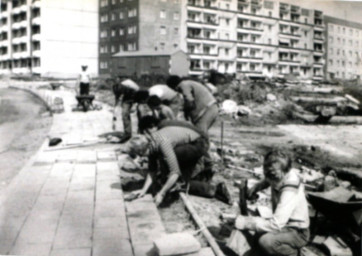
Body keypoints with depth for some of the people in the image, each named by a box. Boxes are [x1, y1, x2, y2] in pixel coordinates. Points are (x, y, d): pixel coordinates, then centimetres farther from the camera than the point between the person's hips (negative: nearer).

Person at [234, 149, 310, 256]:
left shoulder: (289, 193, -32)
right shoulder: (280, 176, -9)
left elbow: (276, 224, -36)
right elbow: (268, 180, 18)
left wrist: (246, 222, -32)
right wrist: (257, 186, -1)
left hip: (297, 233, -8)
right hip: (284, 225, 8)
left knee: (266, 241, -31)